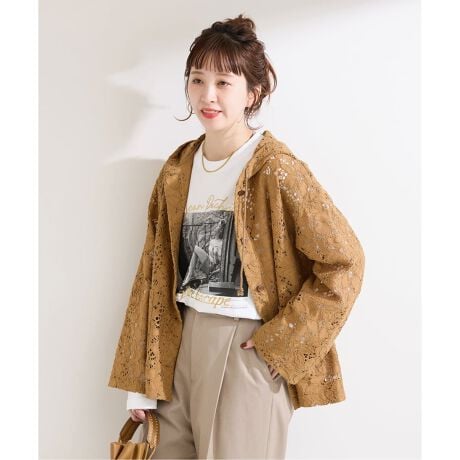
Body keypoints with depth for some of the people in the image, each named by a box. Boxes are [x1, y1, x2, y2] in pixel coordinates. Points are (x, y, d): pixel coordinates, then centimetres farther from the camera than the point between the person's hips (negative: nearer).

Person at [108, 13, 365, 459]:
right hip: (185, 339, 6)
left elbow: (343, 260, -12)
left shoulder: (275, 169, -12)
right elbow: (155, 274, 8)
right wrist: (140, 380, 6)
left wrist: (281, 343, -13)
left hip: (248, 345, -5)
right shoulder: (178, 170, 6)